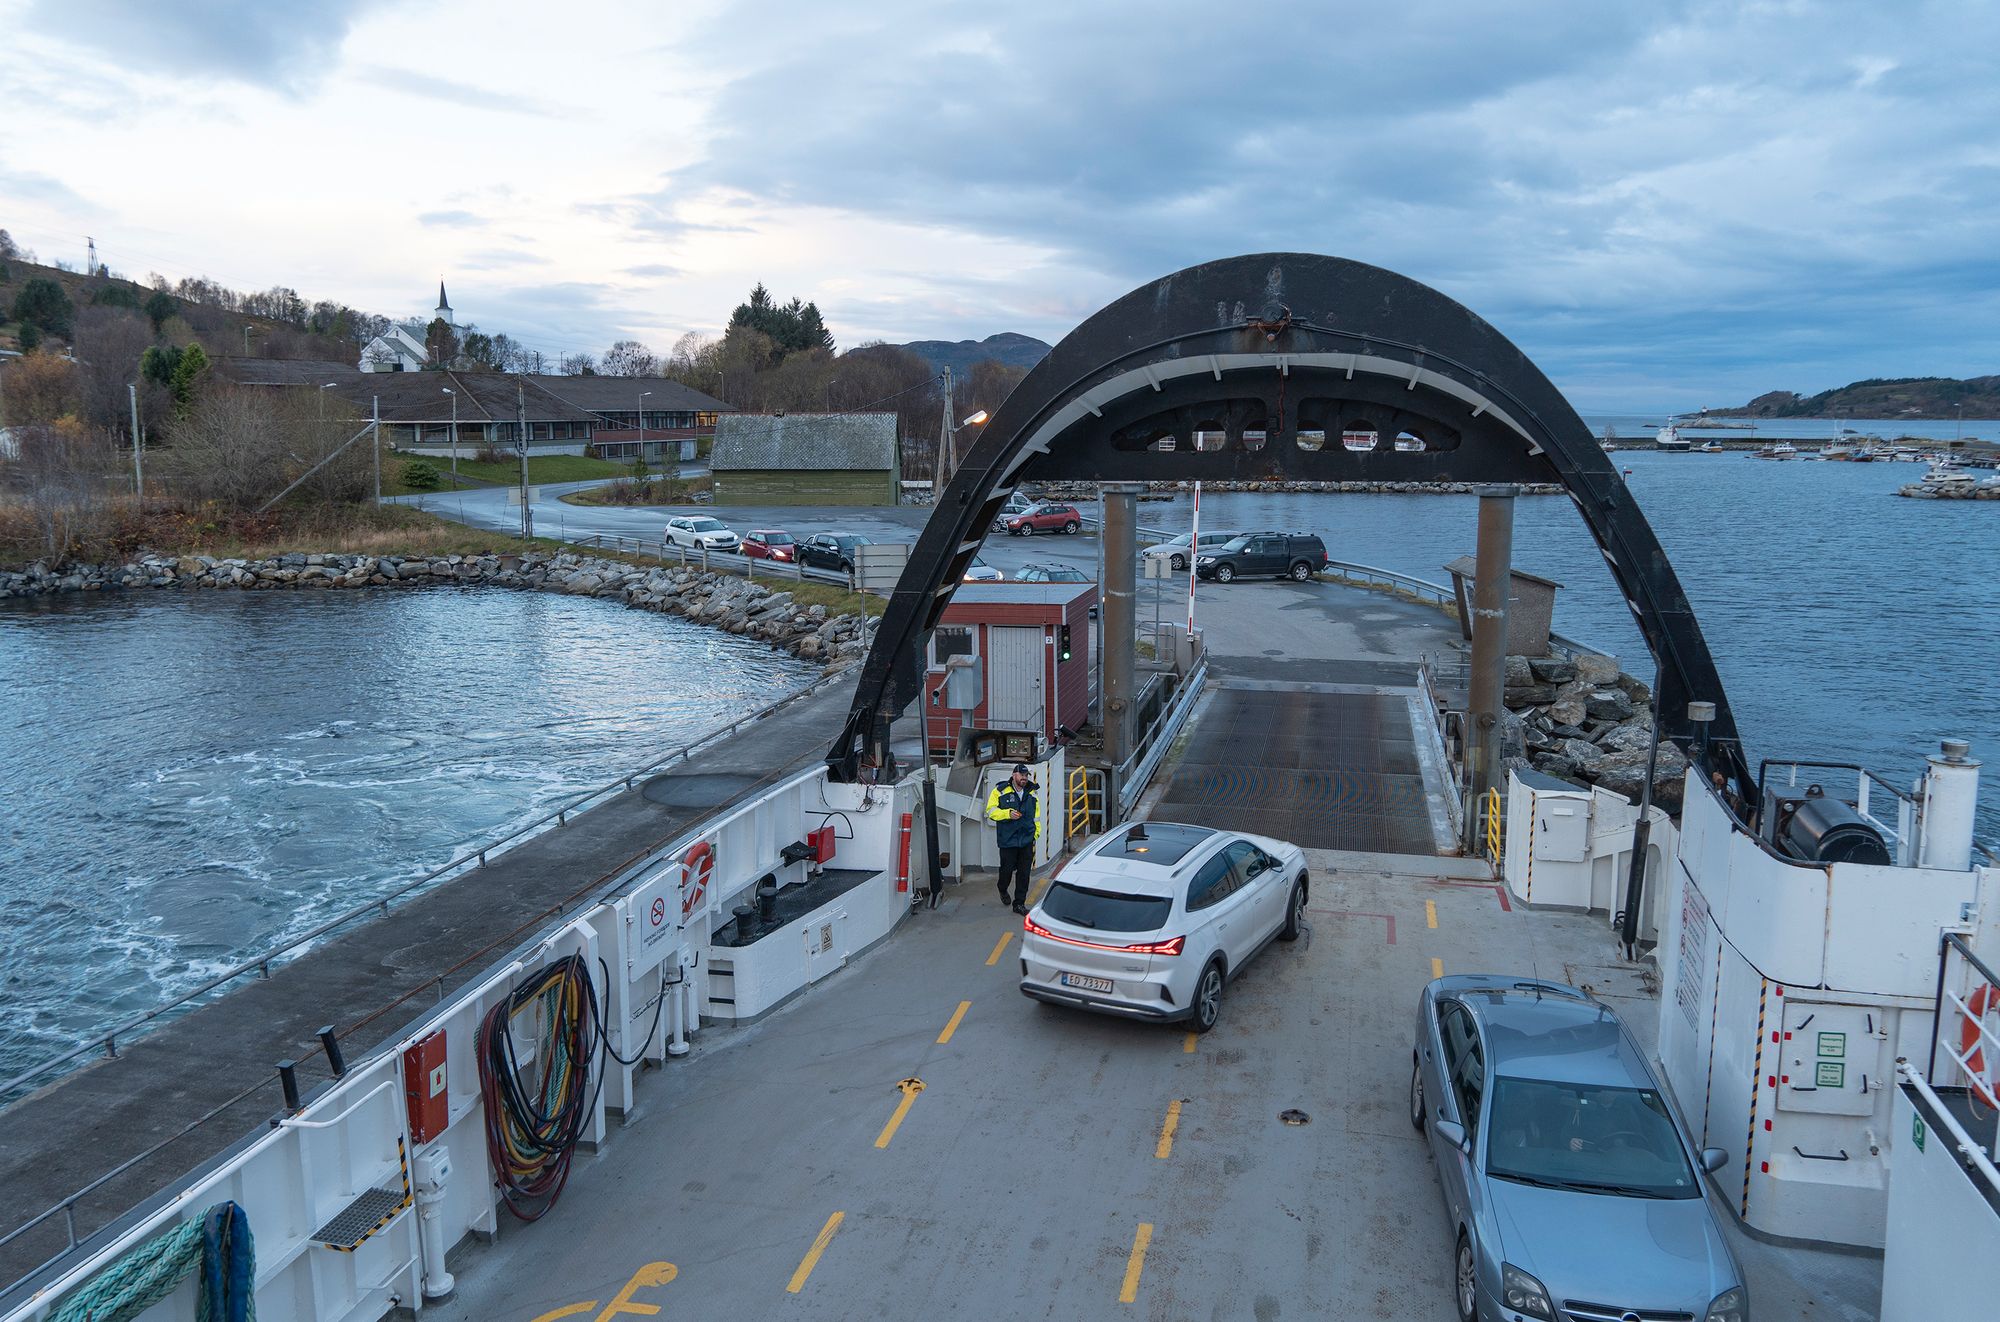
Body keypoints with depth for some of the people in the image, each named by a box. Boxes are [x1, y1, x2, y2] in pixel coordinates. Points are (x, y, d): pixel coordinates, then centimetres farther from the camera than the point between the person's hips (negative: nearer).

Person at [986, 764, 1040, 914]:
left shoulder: (1031, 793, 11)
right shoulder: (1000, 791, -4)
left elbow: (1036, 814, 20)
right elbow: (991, 811, -5)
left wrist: (1036, 831, 10)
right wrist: (1008, 813, -18)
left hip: (1027, 840, 4)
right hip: (1007, 840, -4)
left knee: (1024, 873, 3)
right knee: (1007, 869, 4)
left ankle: (1020, 904, 12)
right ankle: (1003, 891, 36)